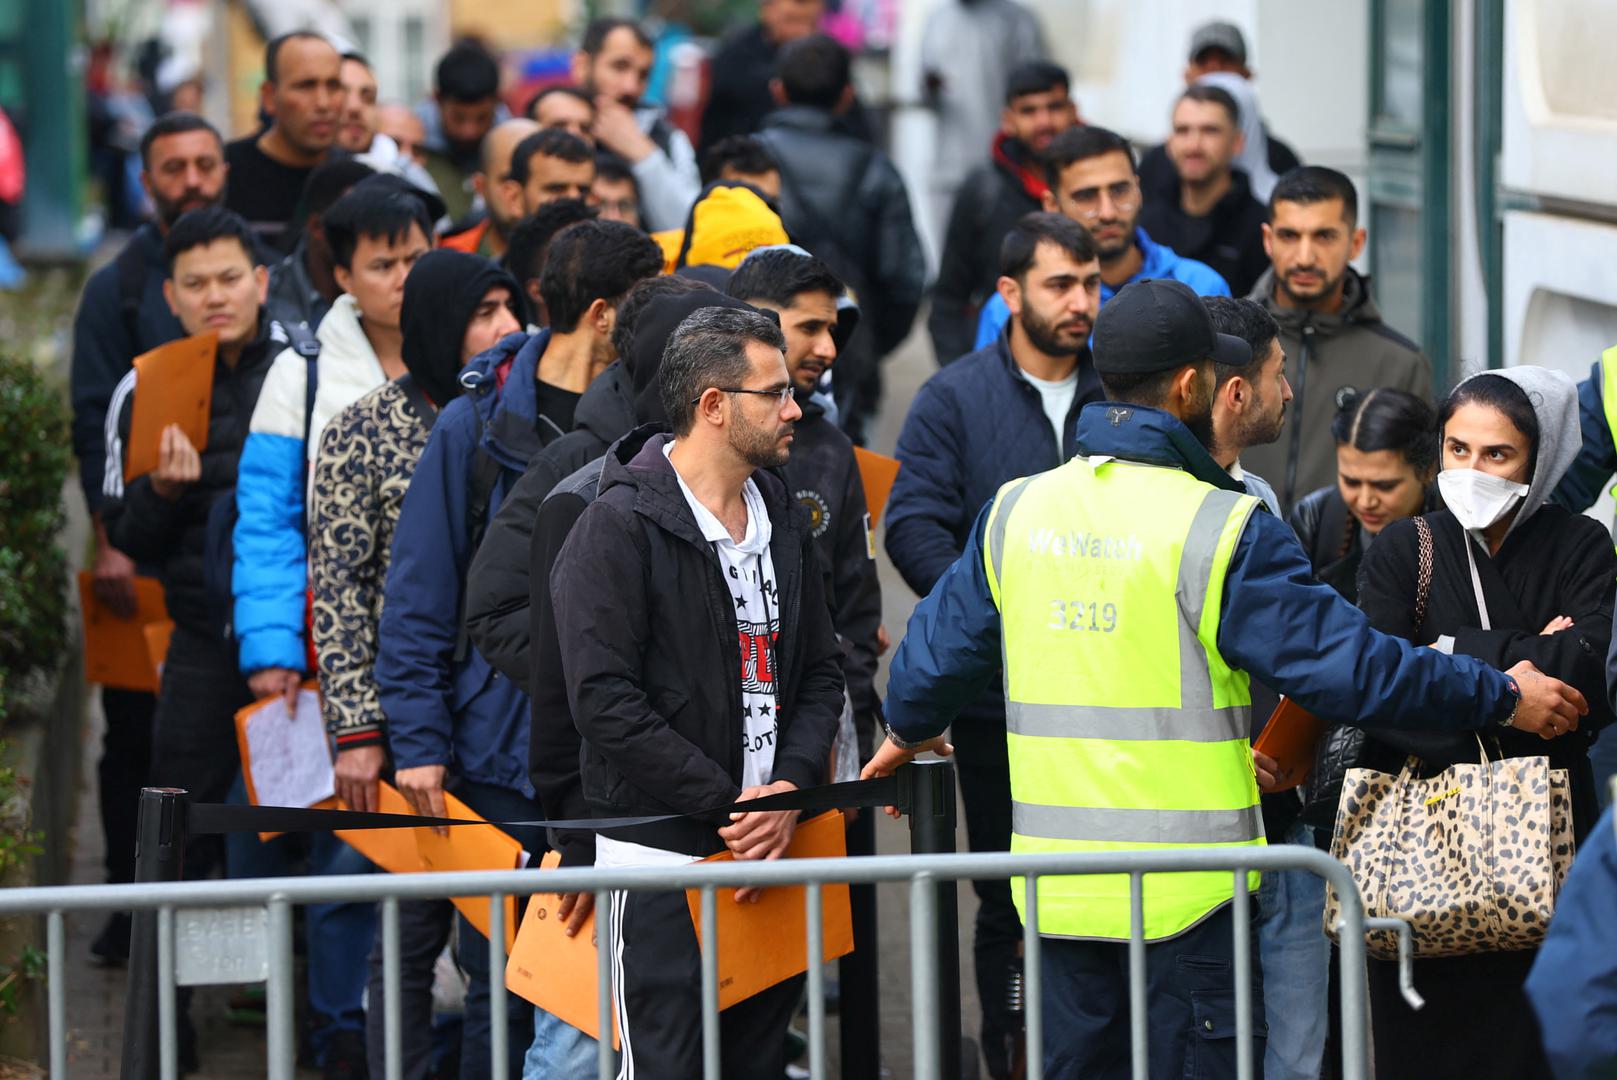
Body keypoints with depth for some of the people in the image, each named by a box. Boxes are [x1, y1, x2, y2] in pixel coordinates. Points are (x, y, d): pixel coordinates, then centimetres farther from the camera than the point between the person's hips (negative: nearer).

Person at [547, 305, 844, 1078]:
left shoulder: (782, 518, 13)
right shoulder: (621, 526, -10)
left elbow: (821, 671, 14)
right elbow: (604, 698, -16)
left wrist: (791, 787, -5)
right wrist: (727, 803, -16)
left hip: (770, 846, 7)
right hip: (663, 857, -7)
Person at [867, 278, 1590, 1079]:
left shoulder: (1014, 513, 4)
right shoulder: (1223, 532, -13)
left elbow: (935, 653, 15)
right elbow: (1347, 665, -13)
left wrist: (908, 731, 37)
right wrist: (1502, 699, -2)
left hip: (1057, 887, 5)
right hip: (1188, 892, -5)